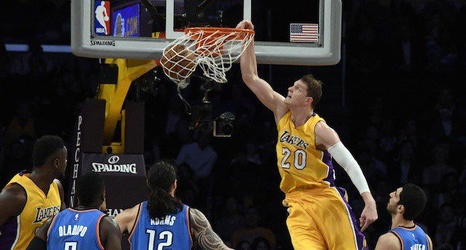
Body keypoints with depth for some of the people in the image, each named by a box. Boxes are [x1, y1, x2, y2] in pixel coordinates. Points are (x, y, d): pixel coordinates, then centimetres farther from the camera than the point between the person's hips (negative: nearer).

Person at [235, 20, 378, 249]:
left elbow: (350, 164, -16)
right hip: (297, 202, 4)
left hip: (326, 199, -4)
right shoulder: (281, 111, 5)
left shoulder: (319, 129, -12)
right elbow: (250, 77, 9)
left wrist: (369, 202, -25)